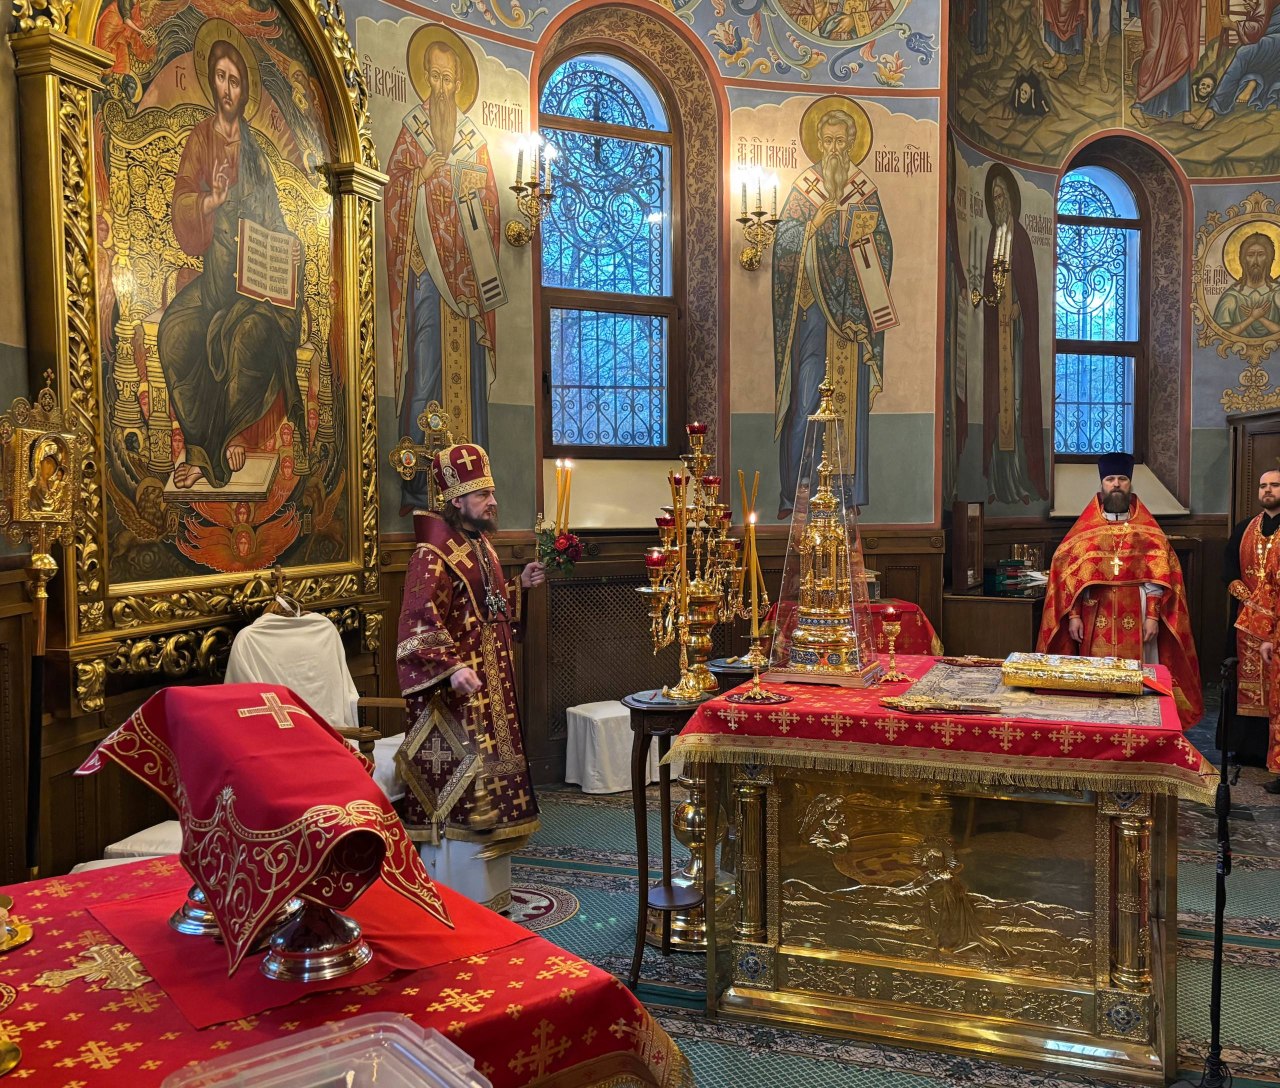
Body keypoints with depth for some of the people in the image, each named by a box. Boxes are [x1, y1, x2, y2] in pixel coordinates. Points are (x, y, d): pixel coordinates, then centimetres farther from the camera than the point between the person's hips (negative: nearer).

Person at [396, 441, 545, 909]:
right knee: (458, 787, -3)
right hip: (455, 692, -10)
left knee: (488, 786, 17)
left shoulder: (480, 547, 13)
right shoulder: (434, 554, -16)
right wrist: (452, 667, -35)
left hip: (490, 692, 10)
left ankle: (488, 886, 30)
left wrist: (520, 585, 9)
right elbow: (422, 620, -25)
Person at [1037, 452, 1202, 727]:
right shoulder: (1085, 528, 7)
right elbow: (1067, 573, 2)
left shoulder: (1147, 529, 7)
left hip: (1136, 621, 0)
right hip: (1095, 621, 0)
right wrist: (1073, 615, -6)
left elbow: (1158, 575, 1)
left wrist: (1153, 615, -8)